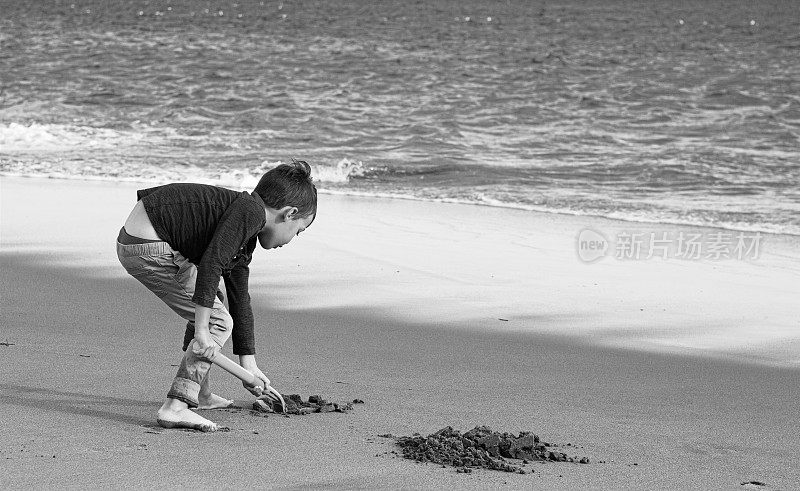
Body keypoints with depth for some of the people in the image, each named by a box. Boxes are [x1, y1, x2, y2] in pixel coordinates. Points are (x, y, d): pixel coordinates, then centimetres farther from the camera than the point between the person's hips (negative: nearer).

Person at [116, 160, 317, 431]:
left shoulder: (245, 239, 19)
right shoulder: (250, 211, -11)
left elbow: (240, 300, 27)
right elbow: (210, 263, -22)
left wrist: (248, 365, 32)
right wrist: (201, 329, -20)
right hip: (149, 250, -11)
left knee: (212, 300, 26)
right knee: (218, 322, -6)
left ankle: (199, 394, 34)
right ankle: (176, 408, -13)